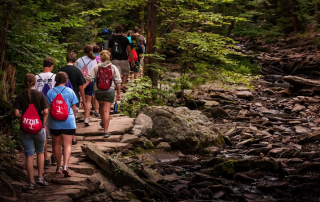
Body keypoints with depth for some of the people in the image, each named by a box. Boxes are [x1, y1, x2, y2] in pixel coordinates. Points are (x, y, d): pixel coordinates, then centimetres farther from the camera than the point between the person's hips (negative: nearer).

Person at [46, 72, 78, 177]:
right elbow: (74, 109, 0)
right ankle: (65, 166, -16)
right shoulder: (70, 92, -3)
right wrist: (74, 119, 16)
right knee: (67, 145, 0)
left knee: (57, 144, 15)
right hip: (68, 122, -1)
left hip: (55, 122, 1)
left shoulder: (50, 92, -2)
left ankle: (59, 167, 21)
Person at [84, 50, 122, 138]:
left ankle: (103, 122, 49)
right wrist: (119, 93, 5)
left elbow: (89, 79, -6)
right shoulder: (113, 68, 1)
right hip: (110, 90, -2)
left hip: (98, 90, 2)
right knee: (106, 110, -3)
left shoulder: (96, 67, 1)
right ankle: (106, 130, -8)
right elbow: (118, 82, -1)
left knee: (101, 105, 28)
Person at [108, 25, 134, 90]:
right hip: (124, 59, -1)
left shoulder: (111, 39, 3)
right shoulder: (125, 39, -4)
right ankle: (123, 85, -2)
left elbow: (109, 51, 8)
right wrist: (132, 60, 0)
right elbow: (129, 50, -5)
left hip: (115, 60, 2)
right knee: (125, 73, 15)